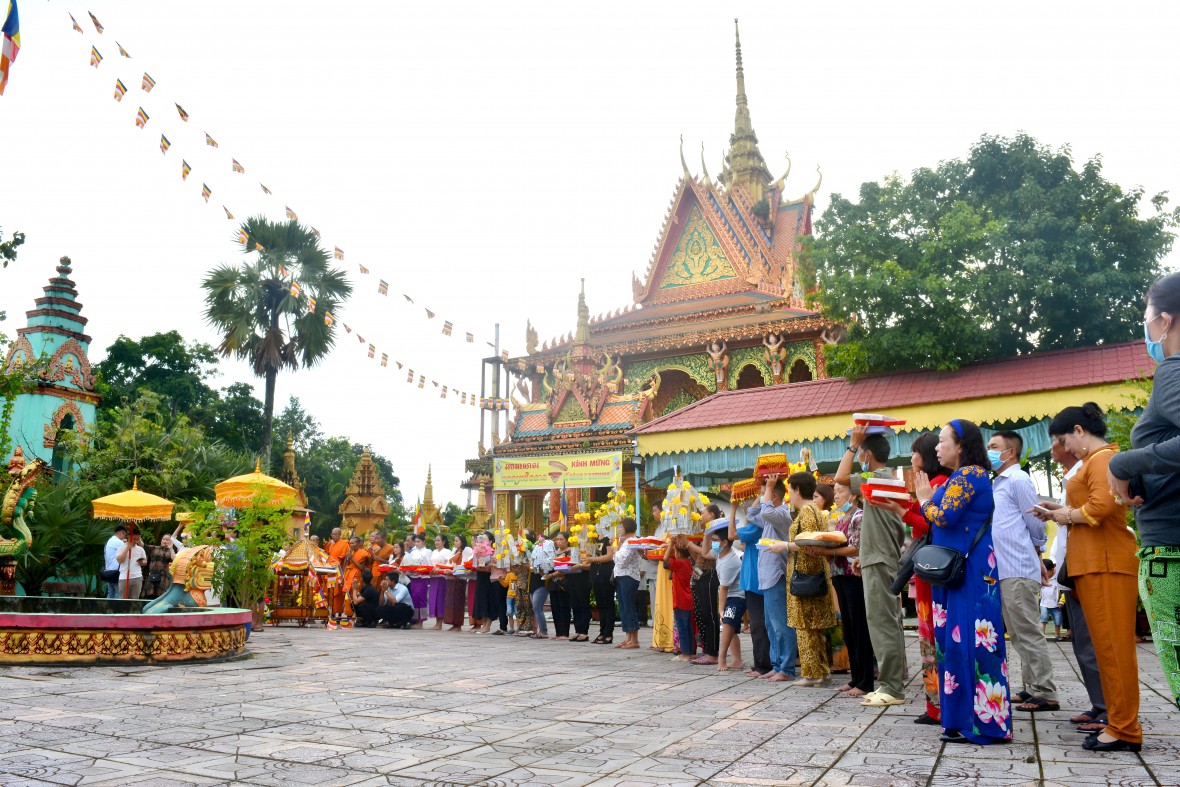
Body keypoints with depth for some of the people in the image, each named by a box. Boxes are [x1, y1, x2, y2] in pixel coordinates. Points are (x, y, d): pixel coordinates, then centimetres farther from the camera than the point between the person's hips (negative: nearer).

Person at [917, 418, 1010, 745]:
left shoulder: (968, 475, -12)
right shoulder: (962, 477, 18)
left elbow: (944, 517, -19)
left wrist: (925, 499, -2)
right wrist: (928, 500, 10)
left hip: (970, 571, -10)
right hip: (958, 569, 10)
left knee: (969, 639, -7)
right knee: (959, 638, 10)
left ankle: (981, 722, -2)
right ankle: (965, 716, 16)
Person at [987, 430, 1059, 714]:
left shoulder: (1018, 480, -9)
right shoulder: (997, 484, 18)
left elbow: (1035, 524, -7)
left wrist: (1033, 554, 7)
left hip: (1018, 571, -9)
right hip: (1003, 571, 9)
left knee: (1028, 634, -5)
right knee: (1019, 635, 14)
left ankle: (1045, 694, 1)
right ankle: (1032, 687, 22)